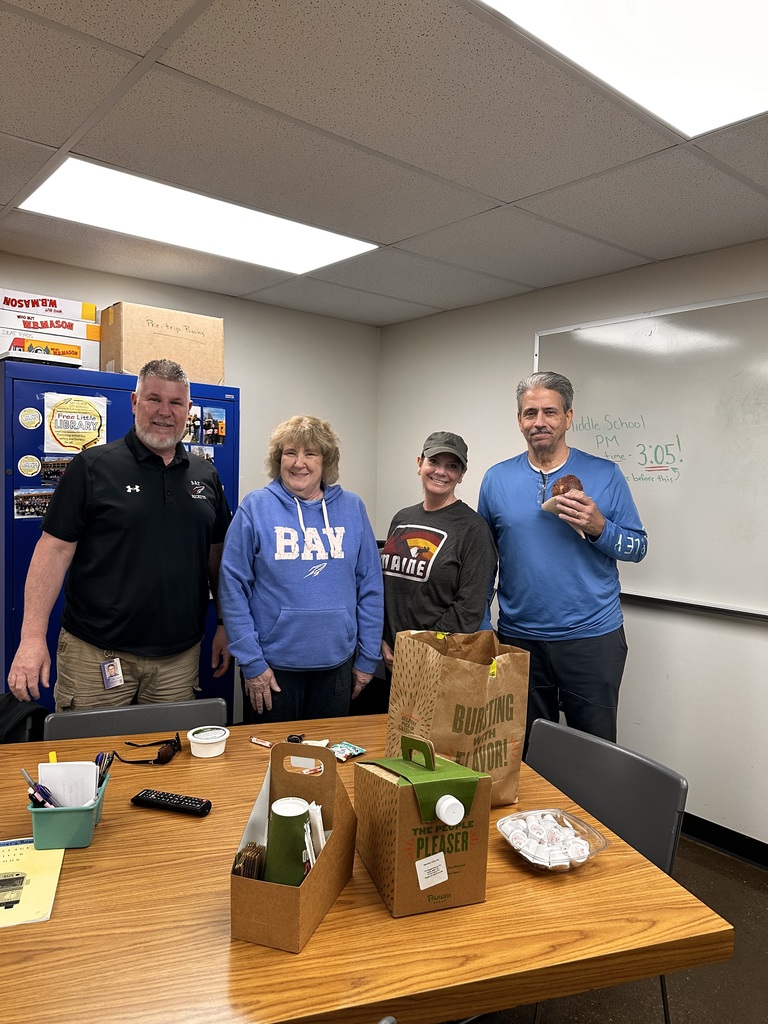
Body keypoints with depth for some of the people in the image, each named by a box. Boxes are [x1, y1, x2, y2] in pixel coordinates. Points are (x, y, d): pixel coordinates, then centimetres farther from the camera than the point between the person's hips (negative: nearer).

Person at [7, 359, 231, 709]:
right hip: (96, 654, -3)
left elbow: (217, 554, 13)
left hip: (180, 654, 4)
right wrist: (33, 637, -14)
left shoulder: (206, 476, 8)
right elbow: (55, 548, -7)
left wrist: (226, 625, 10)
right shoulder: (92, 467, -4)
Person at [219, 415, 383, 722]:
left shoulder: (351, 508, 1)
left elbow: (370, 586, 4)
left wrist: (368, 658, 3)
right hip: (272, 665, -2)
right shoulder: (255, 507, -6)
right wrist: (251, 662, -10)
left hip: (337, 664, 3)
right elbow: (233, 587, -7)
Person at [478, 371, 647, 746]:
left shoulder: (605, 475, -3)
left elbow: (638, 547, 0)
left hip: (593, 635, -1)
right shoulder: (497, 479, 2)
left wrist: (598, 527, -20)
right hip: (519, 637, 2)